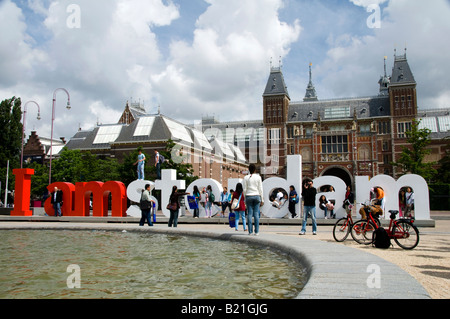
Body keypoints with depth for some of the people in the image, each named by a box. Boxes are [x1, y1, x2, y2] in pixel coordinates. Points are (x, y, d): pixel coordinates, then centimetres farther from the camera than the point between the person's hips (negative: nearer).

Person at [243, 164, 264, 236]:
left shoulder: (246, 178, -1)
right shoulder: (258, 177, 0)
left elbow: (244, 189, -1)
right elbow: (260, 189, 0)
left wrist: (245, 199, 8)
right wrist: (262, 199, 5)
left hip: (248, 196, 0)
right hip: (256, 196, 0)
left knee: (250, 214, 2)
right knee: (256, 214, 1)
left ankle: (250, 231, 0)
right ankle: (256, 231, -1)